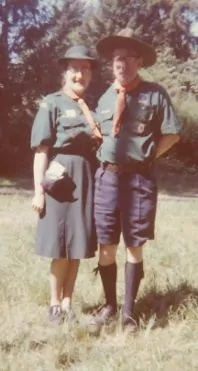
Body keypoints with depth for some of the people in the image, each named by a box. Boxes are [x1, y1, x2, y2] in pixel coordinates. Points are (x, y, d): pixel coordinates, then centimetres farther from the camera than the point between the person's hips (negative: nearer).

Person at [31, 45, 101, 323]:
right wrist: (39, 189, -13)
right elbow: (41, 149, -8)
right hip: (61, 178, -5)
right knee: (60, 246, -1)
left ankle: (67, 303, 18)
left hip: (87, 180, 5)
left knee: (78, 245, 7)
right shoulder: (52, 103, -1)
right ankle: (55, 304, 12)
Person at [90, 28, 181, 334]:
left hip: (140, 177, -3)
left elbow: (172, 134, 0)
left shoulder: (155, 94, -2)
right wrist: (103, 157, 5)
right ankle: (109, 306, 22)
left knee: (134, 247, 5)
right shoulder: (106, 97, 11)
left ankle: (129, 311, 16)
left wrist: (148, 154, -4)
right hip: (107, 176, 3)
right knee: (106, 246, 5)